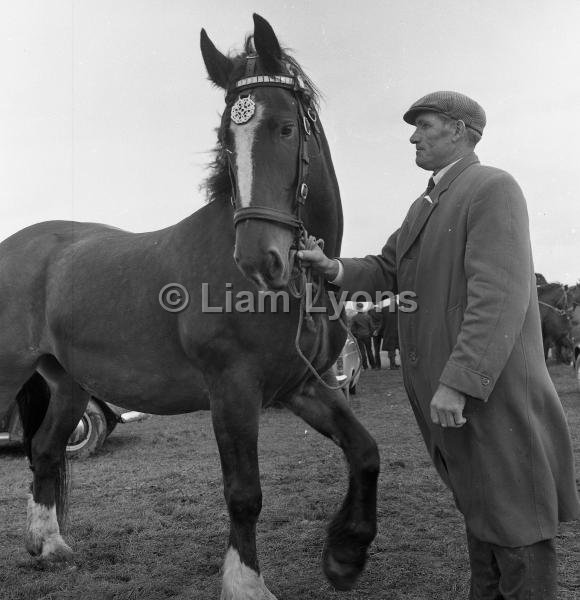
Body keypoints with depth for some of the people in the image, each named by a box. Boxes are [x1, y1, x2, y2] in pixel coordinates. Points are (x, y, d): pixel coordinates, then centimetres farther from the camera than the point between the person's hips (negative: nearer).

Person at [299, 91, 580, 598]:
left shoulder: (494, 189, -13)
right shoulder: (425, 206, 16)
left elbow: (500, 297, -23)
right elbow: (386, 274, 14)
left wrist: (458, 383, -28)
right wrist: (335, 269, -6)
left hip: (491, 392, -9)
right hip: (446, 392, 9)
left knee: (515, 522, 1)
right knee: (480, 510, 20)